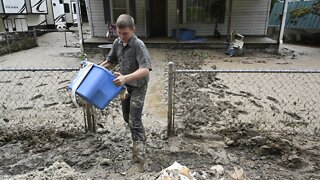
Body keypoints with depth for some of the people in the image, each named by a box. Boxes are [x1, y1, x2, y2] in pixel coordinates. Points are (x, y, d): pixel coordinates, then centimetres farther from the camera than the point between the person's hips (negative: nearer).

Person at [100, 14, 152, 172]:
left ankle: (139, 152, 1)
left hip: (138, 87, -7)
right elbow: (110, 62, 13)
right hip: (125, 86, 7)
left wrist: (126, 78, -46)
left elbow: (145, 70, -34)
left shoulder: (138, 45, -23)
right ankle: (139, 139, 42)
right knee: (126, 117, 18)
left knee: (134, 120, -9)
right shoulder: (117, 43, -1)